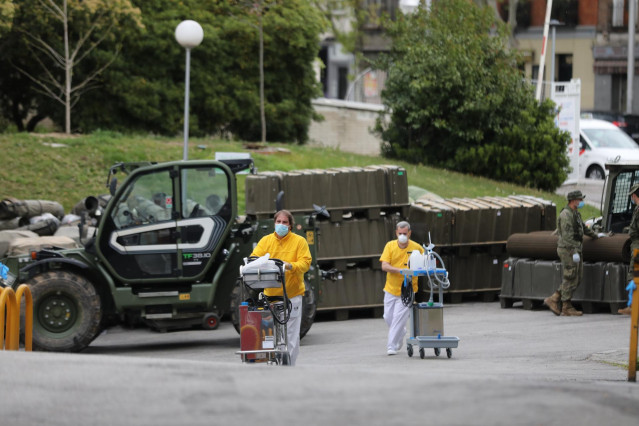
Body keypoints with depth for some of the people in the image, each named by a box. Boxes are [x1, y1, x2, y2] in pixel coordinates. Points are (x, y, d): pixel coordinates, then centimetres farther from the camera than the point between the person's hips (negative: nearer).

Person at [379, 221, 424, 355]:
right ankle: (401, 333, 38)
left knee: (399, 318, -11)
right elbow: (384, 266, -11)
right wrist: (400, 270, -27)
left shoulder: (417, 248, -5)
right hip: (391, 288, 3)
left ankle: (392, 346, -4)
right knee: (388, 317, 8)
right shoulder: (390, 246, -2)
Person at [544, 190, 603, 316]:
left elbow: (583, 227, 34)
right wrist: (574, 252, -26)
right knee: (570, 279, -6)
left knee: (576, 280, 8)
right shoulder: (566, 215, -15)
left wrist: (595, 236, 46)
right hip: (568, 250, -10)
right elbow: (567, 236, -22)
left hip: (575, 250, 10)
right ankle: (566, 308, -1)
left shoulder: (575, 214, 17)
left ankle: (554, 300, 11)